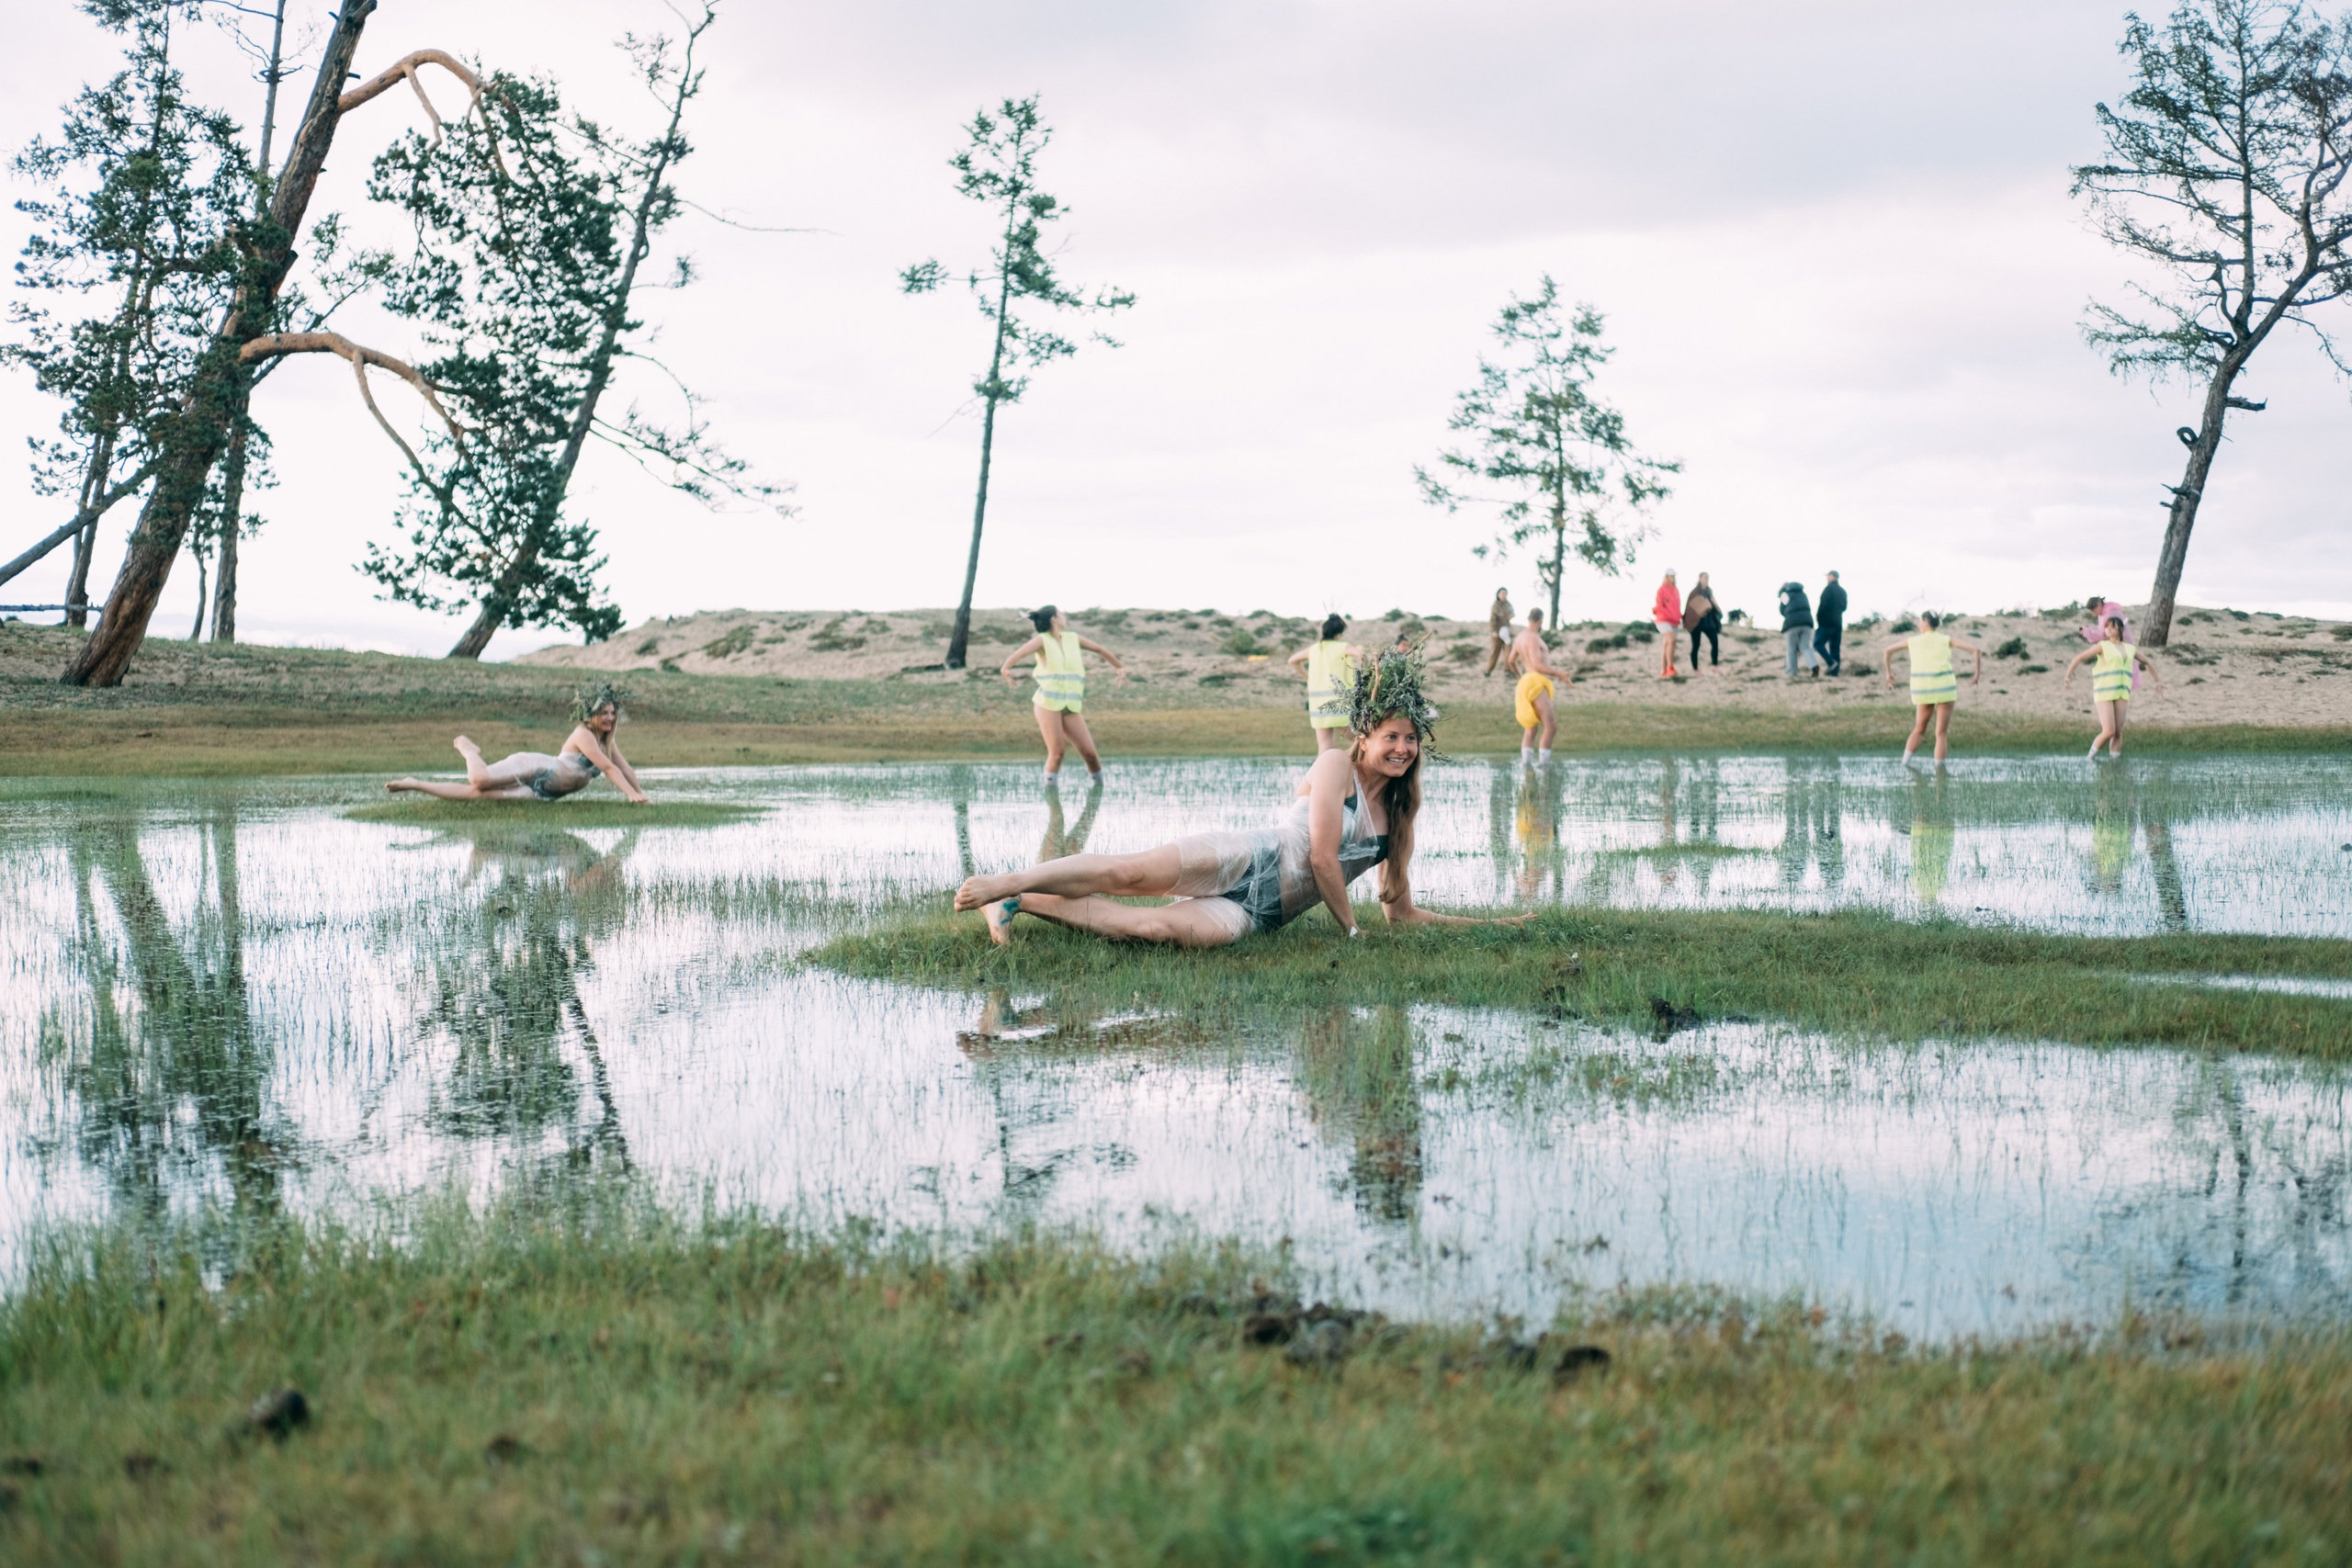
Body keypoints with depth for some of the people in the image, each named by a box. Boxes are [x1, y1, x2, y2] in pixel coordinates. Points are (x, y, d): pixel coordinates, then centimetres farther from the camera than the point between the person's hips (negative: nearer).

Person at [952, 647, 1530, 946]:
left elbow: (1401, 911, 22)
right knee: (1130, 872, -29)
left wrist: (1489, 923, 20)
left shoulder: (1398, 810, 18)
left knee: (1161, 927, -27)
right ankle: (1003, 884, -12)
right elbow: (1322, 856, -10)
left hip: (1257, 913, 4)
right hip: (1241, 862, -4)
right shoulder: (1337, 766, -1)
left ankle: (1019, 905, -21)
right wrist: (1352, 930, -4)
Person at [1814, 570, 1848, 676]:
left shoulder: (1828, 588, -8)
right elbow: (1844, 607, 18)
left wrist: (1818, 618, -5)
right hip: (1838, 623, 7)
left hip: (1826, 622, -7)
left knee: (1818, 643, -2)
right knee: (1835, 648, 6)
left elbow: (1823, 604, -15)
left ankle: (1831, 662, -21)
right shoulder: (1842, 591, 14)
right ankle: (1834, 673, 1)